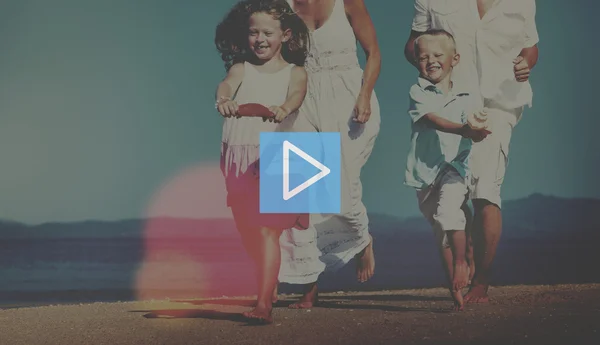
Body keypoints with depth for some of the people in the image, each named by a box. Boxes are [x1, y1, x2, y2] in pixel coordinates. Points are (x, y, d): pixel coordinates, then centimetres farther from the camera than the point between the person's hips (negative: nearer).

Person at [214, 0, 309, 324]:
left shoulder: (294, 72, 3)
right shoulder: (241, 69, 8)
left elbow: (297, 94, -18)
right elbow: (227, 83, -14)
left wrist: (283, 108, -42)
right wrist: (223, 99, -39)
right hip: (238, 158, 4)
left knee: (267, 230, -12)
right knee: (247, 231, 13)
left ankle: (264, 302, -16)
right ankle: (266, 288, 31)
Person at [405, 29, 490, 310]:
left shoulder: (464, 97, 5)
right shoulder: (418, 92, 0)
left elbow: (475, 131, -5)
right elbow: (434, 120, -16)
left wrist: (478, 130, -30)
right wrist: (464, 130, -32)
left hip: (455, 168, -1)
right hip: (425, 172, 1)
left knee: (448, 213, -29)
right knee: (441, 234, 9)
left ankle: (461, 262, -10)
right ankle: (456, 288, 19)